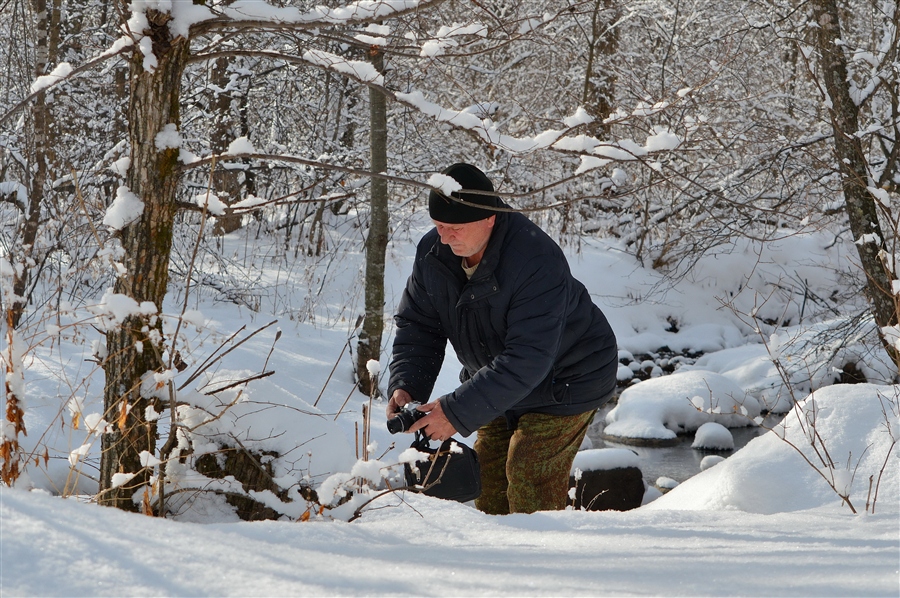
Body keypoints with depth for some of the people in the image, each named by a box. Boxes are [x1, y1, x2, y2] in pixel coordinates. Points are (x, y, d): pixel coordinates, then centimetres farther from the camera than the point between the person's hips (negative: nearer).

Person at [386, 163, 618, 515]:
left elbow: (527, 360, -39)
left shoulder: (536, 262, -36)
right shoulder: (433, 252, -13)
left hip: (564, 380, -7)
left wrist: (458, 412, -42)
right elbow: (416, 325, -3)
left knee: (530, 484, -15)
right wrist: (405, 386, -22)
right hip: (500, 385, 7)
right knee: (487, 481, 9)